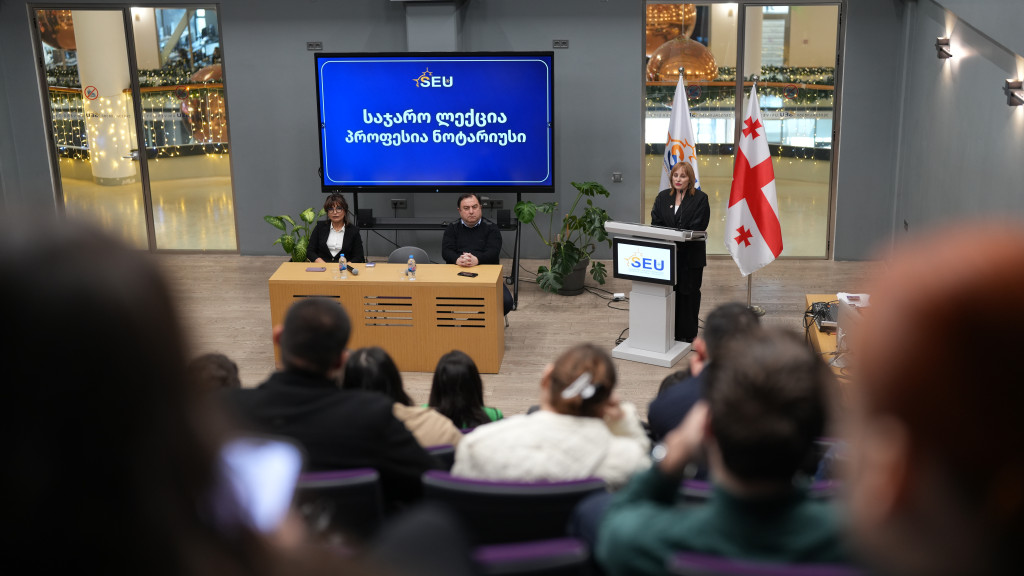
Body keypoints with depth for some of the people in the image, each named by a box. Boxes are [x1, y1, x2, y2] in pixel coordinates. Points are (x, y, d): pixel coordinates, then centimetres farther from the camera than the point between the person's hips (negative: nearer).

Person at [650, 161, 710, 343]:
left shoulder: (700, 198, -4)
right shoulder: (663, 197, 10)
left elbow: (697, 228, -12)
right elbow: (655, 223, 4)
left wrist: (677, 241, -22)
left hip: (691, 255, -3)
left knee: (688, 293, 4)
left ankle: (688, 334, 11)